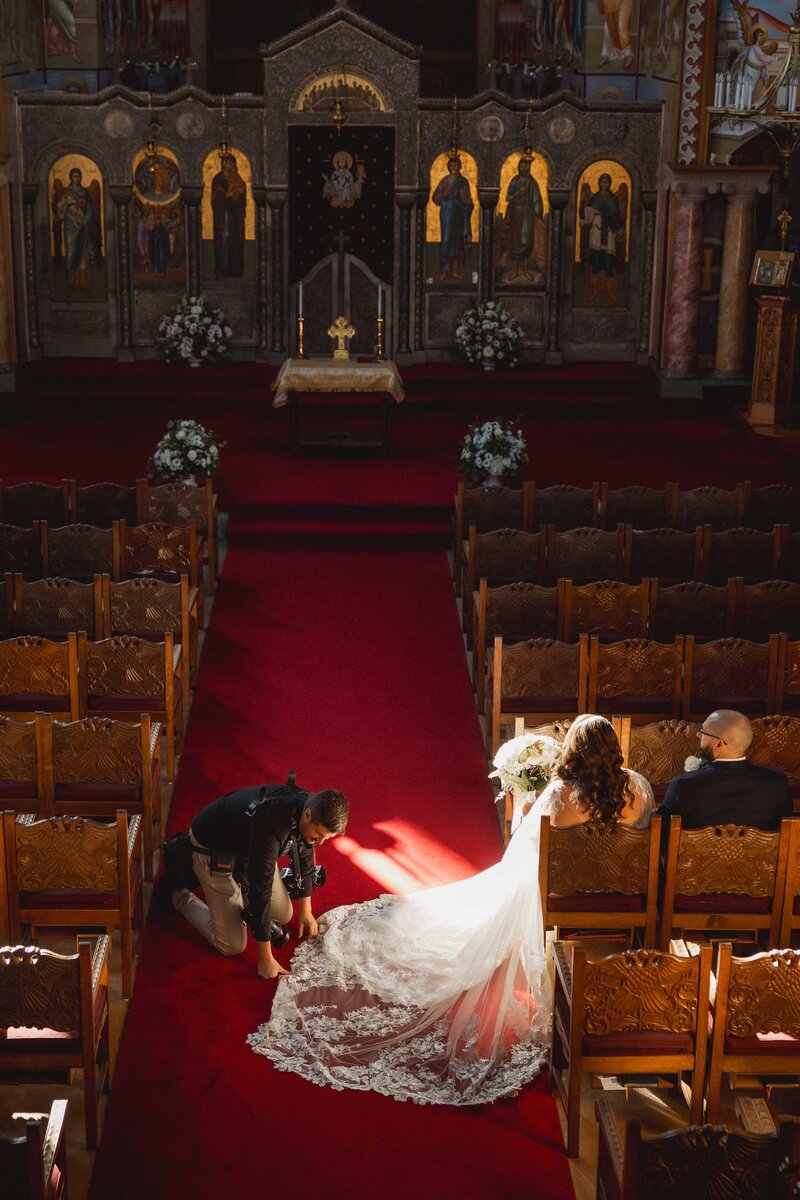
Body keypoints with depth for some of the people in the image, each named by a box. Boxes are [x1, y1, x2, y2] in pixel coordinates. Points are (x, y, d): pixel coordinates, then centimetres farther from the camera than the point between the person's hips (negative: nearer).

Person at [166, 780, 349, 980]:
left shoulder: (312, 805, -19)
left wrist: (306, 910, 10)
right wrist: (266, 958, -29)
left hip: (248, 843, 7)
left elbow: (304, 856, 3)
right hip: (212, 849, -7)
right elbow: (261, 889, -35)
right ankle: (178, 893, 12)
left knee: (283, 916, 9)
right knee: (232, 946, -5)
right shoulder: (272, 826, -43)